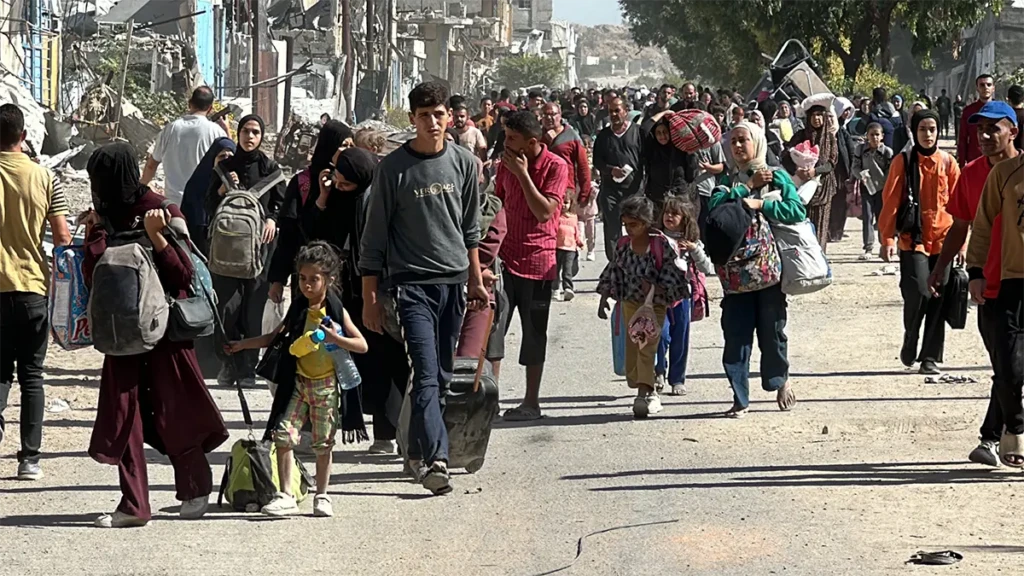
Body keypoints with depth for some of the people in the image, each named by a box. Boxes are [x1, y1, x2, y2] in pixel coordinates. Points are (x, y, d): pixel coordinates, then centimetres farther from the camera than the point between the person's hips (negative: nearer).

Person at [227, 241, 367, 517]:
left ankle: (322, 497, 19)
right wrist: (242, 345, 9)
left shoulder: (336, 312, -4)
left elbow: (362, 345, -7)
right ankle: (286, 496, -4)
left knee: (323, 443, 6)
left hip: (326, 384, -2)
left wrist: (335, 338, -21)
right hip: (297, 382, 2)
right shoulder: (298, 310, 5)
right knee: (283, 435, -9)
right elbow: (274, 338, 15)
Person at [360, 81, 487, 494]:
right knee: (426, 374, -15)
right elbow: (374, 238, 0)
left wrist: (476, 280, 18)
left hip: (454, 282, 4)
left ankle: (418, 451, 23)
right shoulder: (394, 167, -3)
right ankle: (435, 460, -23)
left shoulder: (464, 164, 8)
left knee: (441, 376, 9)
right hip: (411, 284, -4)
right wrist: (370, 297, -2)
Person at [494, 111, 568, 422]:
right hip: (505, 256, 5)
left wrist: (522, 174, -21)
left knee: (534, 332, 5)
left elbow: (545, 212, -20)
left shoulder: (556, 166, -11)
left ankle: (532, 402, 13)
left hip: (538, 259, -5)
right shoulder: (507, 163, 6)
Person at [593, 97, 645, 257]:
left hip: (634, 187, -3)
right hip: (610, 188, 3)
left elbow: (645, 158, 0)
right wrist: (611, 170, -9)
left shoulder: (637, 132, 2)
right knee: (611, 229, 2)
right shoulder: (604, 135, 13)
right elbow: (597, 160, 11)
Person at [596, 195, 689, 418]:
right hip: (630, 303, 5)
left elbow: (673, 277, -12)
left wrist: (654, 287, -26)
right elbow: (611, 275, 11)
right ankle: (650, 392, 18)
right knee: (632, 347, 5)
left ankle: (644, 393, -22)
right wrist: (604, 300, 8)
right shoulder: (623, 246, 0)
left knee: (647, 347, -16)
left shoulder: (663, 245, -15)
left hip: (655, 304, -5)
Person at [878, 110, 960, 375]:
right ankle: (910, 341, 9)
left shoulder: (948, 163, 5)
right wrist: (887, 239, -11)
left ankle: (930, 357, 10)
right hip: (913, 238, -2)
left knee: (938, 299, 2)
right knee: (917, 292, -16)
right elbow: (890, 202, -3)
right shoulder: (903, 162, -2)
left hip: (942, 240, 2)